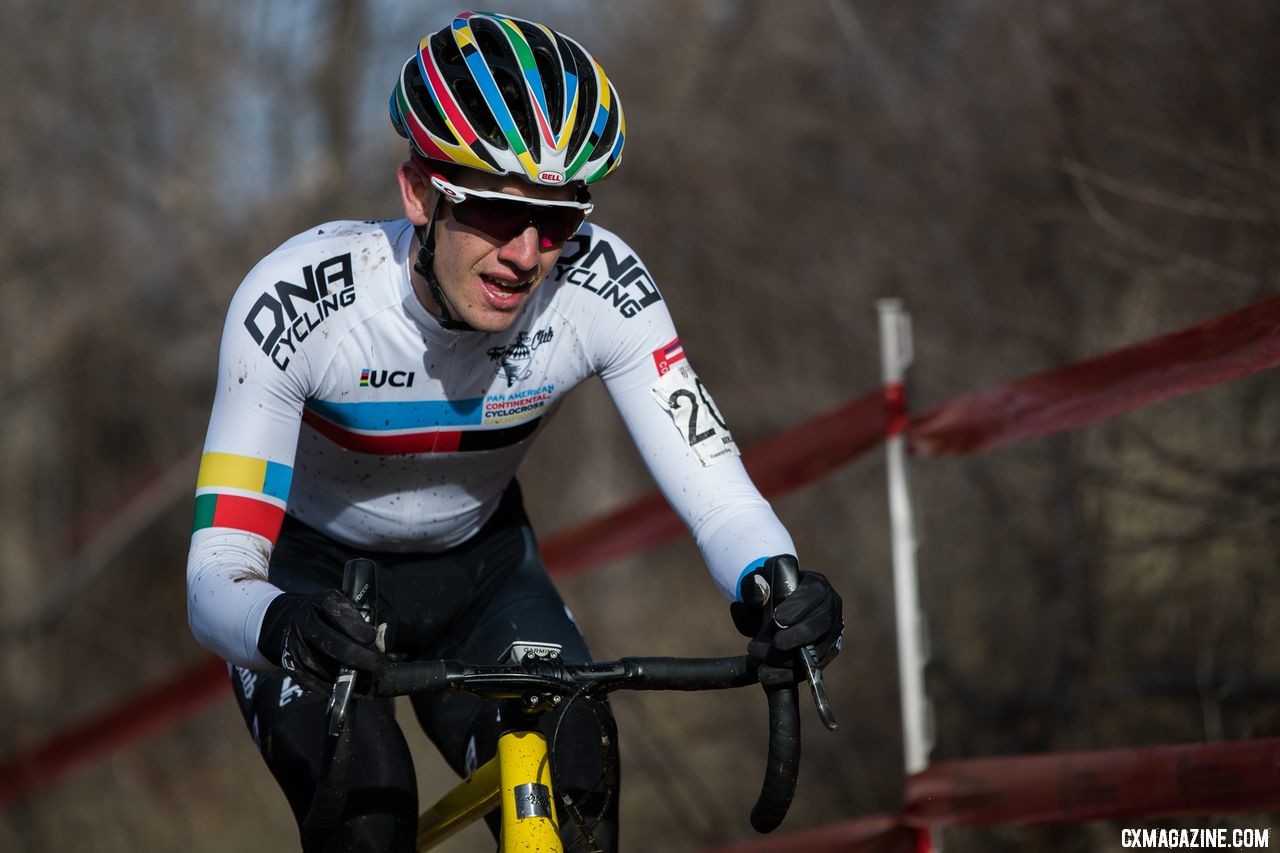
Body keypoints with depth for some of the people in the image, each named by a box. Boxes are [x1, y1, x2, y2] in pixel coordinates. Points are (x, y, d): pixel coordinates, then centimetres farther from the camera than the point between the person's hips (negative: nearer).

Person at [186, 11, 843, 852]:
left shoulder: (602, 288, -27)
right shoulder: (295, 302, -35)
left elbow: (715, 486, -27)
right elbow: (215, 576, -38)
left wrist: (774, 587, -51)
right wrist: (282, 627, -62)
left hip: (477, 565, 3)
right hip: (311, 575, -2)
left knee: (574, 782, -21)